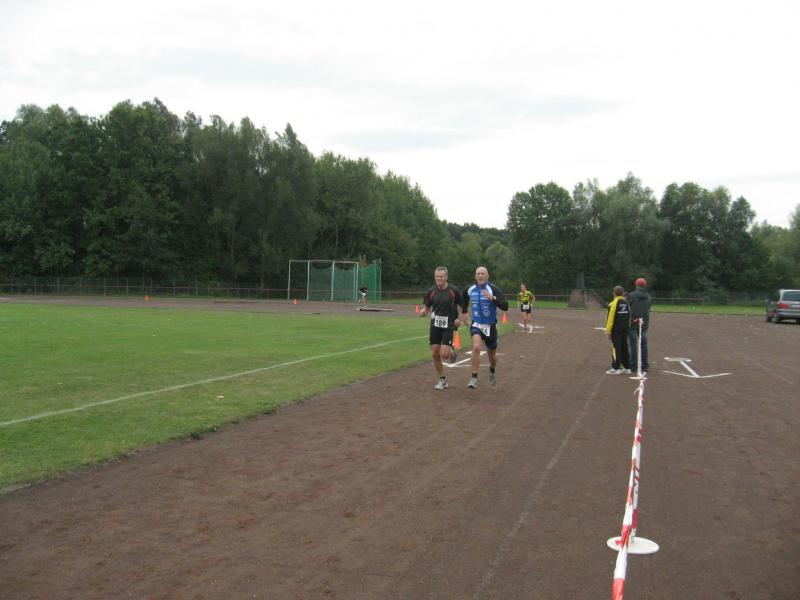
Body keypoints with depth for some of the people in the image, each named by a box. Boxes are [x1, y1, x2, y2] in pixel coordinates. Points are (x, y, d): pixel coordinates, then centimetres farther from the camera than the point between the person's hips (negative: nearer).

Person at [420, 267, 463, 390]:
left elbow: (462, 305, 5)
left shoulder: (454, 291, -6)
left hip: (449, 326, -3)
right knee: (435, 354, 1)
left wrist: (459, 318, -10)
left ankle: (452, 352, 24)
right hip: (435, 325, 3)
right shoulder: (431, 292, 2)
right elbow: (426, 308, 7)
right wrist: (423, 312, -16)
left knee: (444, 354, -14)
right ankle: (442, 380, 18)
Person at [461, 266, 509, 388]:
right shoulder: (470, 290, -1)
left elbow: (505, 306, -22)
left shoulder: (493, 289, -14)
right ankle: (474, 378, -21)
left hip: (490, 326, -1)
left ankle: (492, 371, 49)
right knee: (476, 347, -26)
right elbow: (464, 298, 24)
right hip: (476, 325, 1)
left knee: (492, 355, 15)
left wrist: (492, 298, -34)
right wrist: (464, 311, 21)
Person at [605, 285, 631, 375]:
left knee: (616, 349, -3)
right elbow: (629, 317, 11)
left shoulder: (613, 304, -13)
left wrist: (608, 331, -7)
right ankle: (627, 367, 16)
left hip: (616, 330, -6)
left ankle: (615, 368, -3)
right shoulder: (626, 303, 8)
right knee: (624, 348, 12)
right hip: (625, 330, 6)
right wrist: (627, 327, 17)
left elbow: (610, 318, -14)